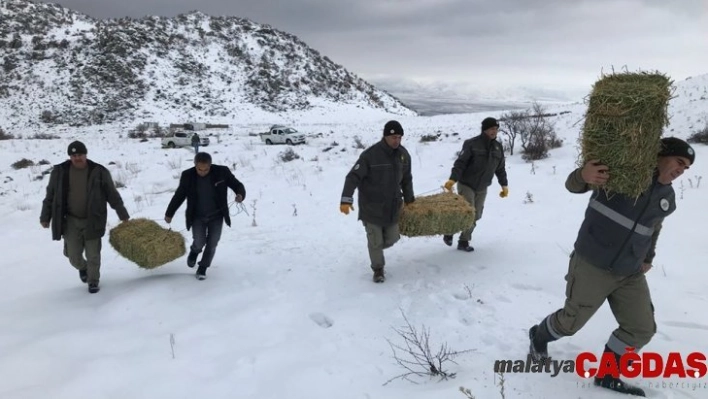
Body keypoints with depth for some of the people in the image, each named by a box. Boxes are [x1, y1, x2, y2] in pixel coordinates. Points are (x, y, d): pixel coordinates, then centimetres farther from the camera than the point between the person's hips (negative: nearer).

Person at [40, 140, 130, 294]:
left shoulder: (99, 172, -7)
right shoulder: (59, 172, -3)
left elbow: (112, 195, 0)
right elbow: (50, 196, 7)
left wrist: (123, 215, 2)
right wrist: (45, 217, 9)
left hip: (92, 220, -1)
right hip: (70, 221, 2)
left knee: (93, 255, 3)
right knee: (73, 256, 4)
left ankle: (93, 281, 24)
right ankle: (82, 267, 38)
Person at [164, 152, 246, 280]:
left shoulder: (222, 172, -15)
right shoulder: (187, 176, -11)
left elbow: (237, 185, -4)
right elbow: (179, 196, 4)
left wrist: (240, 195, -28)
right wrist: (169, 213, 12)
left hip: (216, 216, 0)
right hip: (197, 216, 0)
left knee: (212, 244, 2)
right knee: (199, 242, -10)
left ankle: (202, 268, 25)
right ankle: (194, 251, 28)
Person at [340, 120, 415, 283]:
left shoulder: (404, 154, 1)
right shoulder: (370, 154, -18)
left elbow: (406, 179, 15)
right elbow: (353, 177, -19)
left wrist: (409, 200, 22)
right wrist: (346, 200, -29)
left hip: (393, 206, 5)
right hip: (371, 207, -5)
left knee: (392, 238, 10)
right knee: (375, 241, 2)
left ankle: (375, 248, 42)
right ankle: (378, 270, 24)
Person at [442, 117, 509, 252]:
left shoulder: (498, 147, 7)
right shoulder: (471, 144, -12)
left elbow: (500, 168, 17)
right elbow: (460, 163, -18)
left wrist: (504, 185, 15)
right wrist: (452, 179, -29)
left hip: (482, 188, 6)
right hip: (466, 185, -6)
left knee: (475, 216, 5)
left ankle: (464, 241, 17)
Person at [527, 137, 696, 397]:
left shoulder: (667, 199, 8)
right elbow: (572, 186, -15)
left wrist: (648, 258, 20)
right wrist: (584, 174, -38)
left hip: (631, 275, 7)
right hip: (591, 266, -7)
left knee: (642, 330, 9)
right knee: (572, 321, 5)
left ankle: (607, 375, 27)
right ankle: (538, 337, 36)